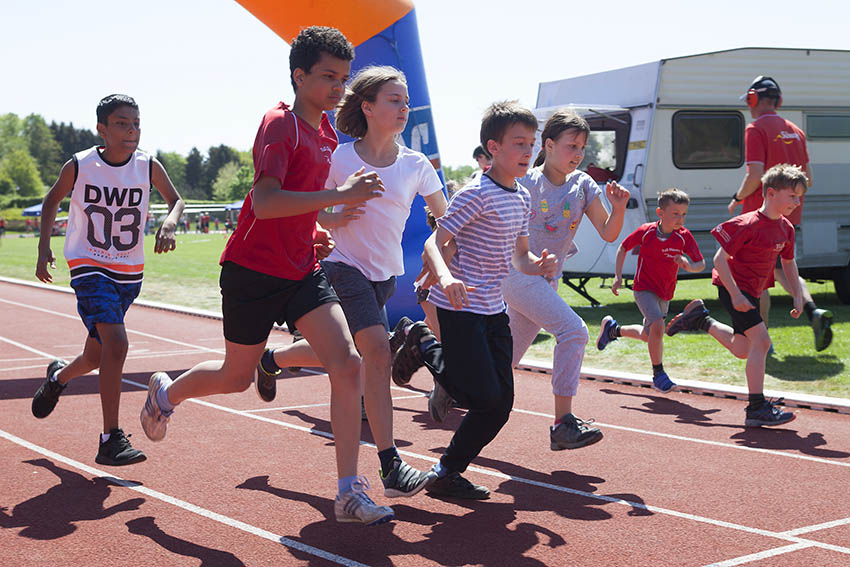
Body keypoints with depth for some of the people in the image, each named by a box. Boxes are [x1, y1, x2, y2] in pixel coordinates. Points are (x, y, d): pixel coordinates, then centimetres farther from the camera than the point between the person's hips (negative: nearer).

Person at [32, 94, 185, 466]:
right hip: (89, 267, -4)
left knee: (96, 356, 14)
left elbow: (175, 200, 6)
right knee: (115, 343, -23)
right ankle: (111, 441, -16)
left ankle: (59, 376, 51)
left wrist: (170, 223, -16)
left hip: (130, 273, 4)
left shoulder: (148, 166, -7)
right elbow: (52, 201, 7)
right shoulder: (79, 166, -10)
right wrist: (44, 247, -1)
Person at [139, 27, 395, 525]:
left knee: (347, 363, -11)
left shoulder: (326, 133, 10)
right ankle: (166, 392, 44)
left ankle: (350, 492, -7)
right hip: (254, 271, -6)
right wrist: (340, 195, -34)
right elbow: (265, 203, -31)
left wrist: (312, 232, 13)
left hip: (302, 271, 7)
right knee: (238, 376, 10)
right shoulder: (280, 124, -16)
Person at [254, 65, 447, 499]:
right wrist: (336, 218, -20)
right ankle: (391, 467, -19)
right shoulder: (339, 159, -8)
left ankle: (272, 360, 48)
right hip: (345, 268, -5)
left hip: (386, 275, 5)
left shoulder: (416, 165, 0)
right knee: (377, 351, -21)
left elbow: (446, 218, 2)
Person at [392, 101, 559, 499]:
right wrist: (445, 277, -40)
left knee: (500, 404, 4)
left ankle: (448, 474, 19)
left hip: (494, 309, 8)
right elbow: (433, 243, -19)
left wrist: (539, 266, -6)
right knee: (486, 397, -11)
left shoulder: (523, 199, 11)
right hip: (460, 306, -8)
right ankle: (424, 345, 12)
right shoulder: (476, 194, -14)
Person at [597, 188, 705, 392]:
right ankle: (658, 375, -10)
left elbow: (701, 263, -11)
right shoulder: (646, 232, -15)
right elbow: (623, 248, 0)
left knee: (648, 335, 17)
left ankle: (613, 329, 44)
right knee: (658, 326, -25)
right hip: (644, 288, -4)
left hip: (665, 293, 5)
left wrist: (689, 266, -34)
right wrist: (618, 276, -6)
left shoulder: (684, 236, -12)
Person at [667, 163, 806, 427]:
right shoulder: (748, 224, -21)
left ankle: (700, 319, 35)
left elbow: (788, 262, 19)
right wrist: (736, 295, -25)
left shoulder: (786, 229, 3)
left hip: (751, 291, 9)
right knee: (761, 340, -18)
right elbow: (719, 259, -21)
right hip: (732, 287, -9)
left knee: (742, 349, 17)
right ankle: (757, 408, -15)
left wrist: (797, 295, 11)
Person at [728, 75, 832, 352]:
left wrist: (737, 199, -4)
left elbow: (755, 176, -20)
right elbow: (807, 178, 12)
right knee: (780, 268, 17)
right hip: (790, 214, 7)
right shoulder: (795, 131, 12)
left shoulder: (755, 129, -11)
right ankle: (814, 311, -6)